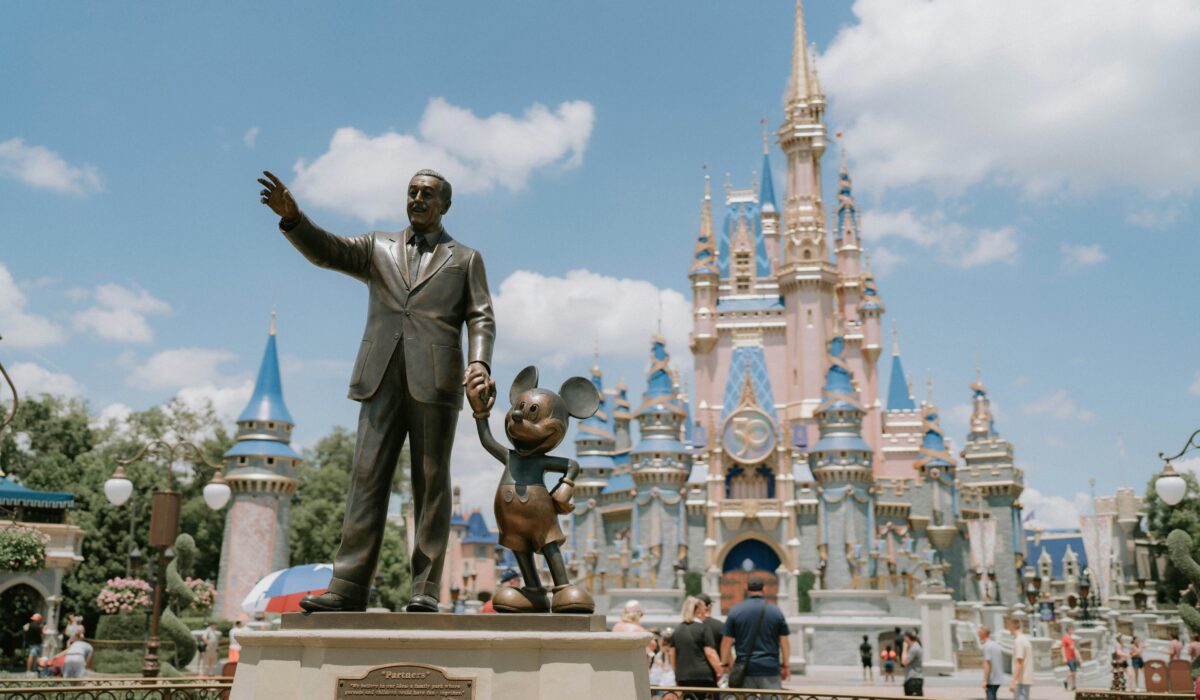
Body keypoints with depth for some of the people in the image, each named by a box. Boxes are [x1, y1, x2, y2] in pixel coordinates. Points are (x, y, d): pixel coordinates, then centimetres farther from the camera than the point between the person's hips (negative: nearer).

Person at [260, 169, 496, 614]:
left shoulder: (465, 259, 17)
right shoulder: (379, 248, 22)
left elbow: (481, 318, 7)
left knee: (431, 484, -2)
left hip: (434, 381, -2)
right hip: (383, 379, 2)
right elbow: (325, 251, 7)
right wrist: (292, 217, -12)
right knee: (367, 478, -4)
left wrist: (479, 361, -12)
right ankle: (348, 587, -6)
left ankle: (426, 590, 0)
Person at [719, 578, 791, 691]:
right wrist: (785, 665, 12)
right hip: (770, 669, 0)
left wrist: (724, 664, 9)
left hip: (745, 669, 0)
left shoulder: (735, 611, -1)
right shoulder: (776, 611, 1)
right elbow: (784, 642, 2)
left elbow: (726, 642, 0)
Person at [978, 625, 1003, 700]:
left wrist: (984, 681, -17)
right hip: (998, 679, 8)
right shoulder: (996, 645, 11)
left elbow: (987, 664, -19)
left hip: (991, 680, -8)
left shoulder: (987, 646, -14)